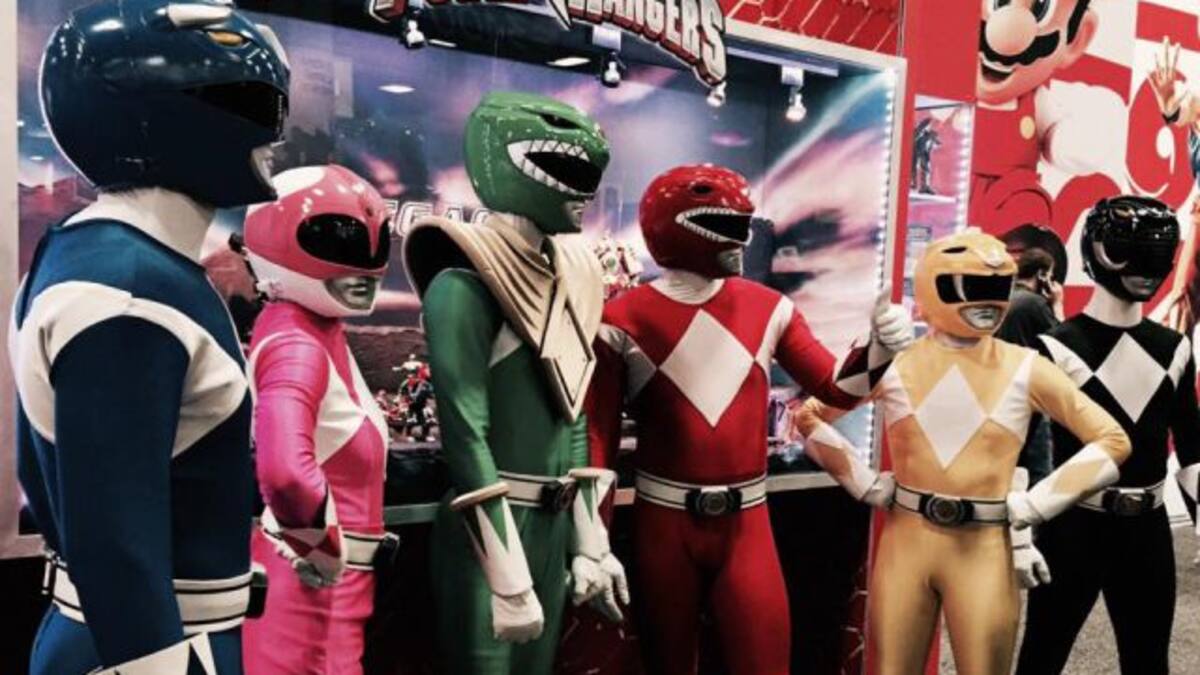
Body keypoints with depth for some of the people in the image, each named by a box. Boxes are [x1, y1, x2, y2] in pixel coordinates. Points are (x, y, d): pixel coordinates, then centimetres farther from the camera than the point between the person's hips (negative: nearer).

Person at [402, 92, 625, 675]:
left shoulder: (566, 276, 8)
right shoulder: (467, 282, -16)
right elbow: (465, 435, -20)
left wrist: (588, 543, 12)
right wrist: (508, 581, -19)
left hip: (554, 525, 8)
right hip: (489, 530, -7)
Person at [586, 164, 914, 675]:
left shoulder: (768, 308, 3)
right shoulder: (625, 321, -7)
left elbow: (834, 387, 6)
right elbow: (599, 437, -6)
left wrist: (880, 347, -13)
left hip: (746, 521, 2)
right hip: (663, 522, -2)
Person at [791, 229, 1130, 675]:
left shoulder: (1025, 369, 0)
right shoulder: (892, 362, -1)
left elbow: (1113, 441, 4)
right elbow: (808, 418, 8)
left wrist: (1032, 505, -2)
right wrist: (869, 486, 3)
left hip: (986, 550, 0)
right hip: (905, 541, 0)